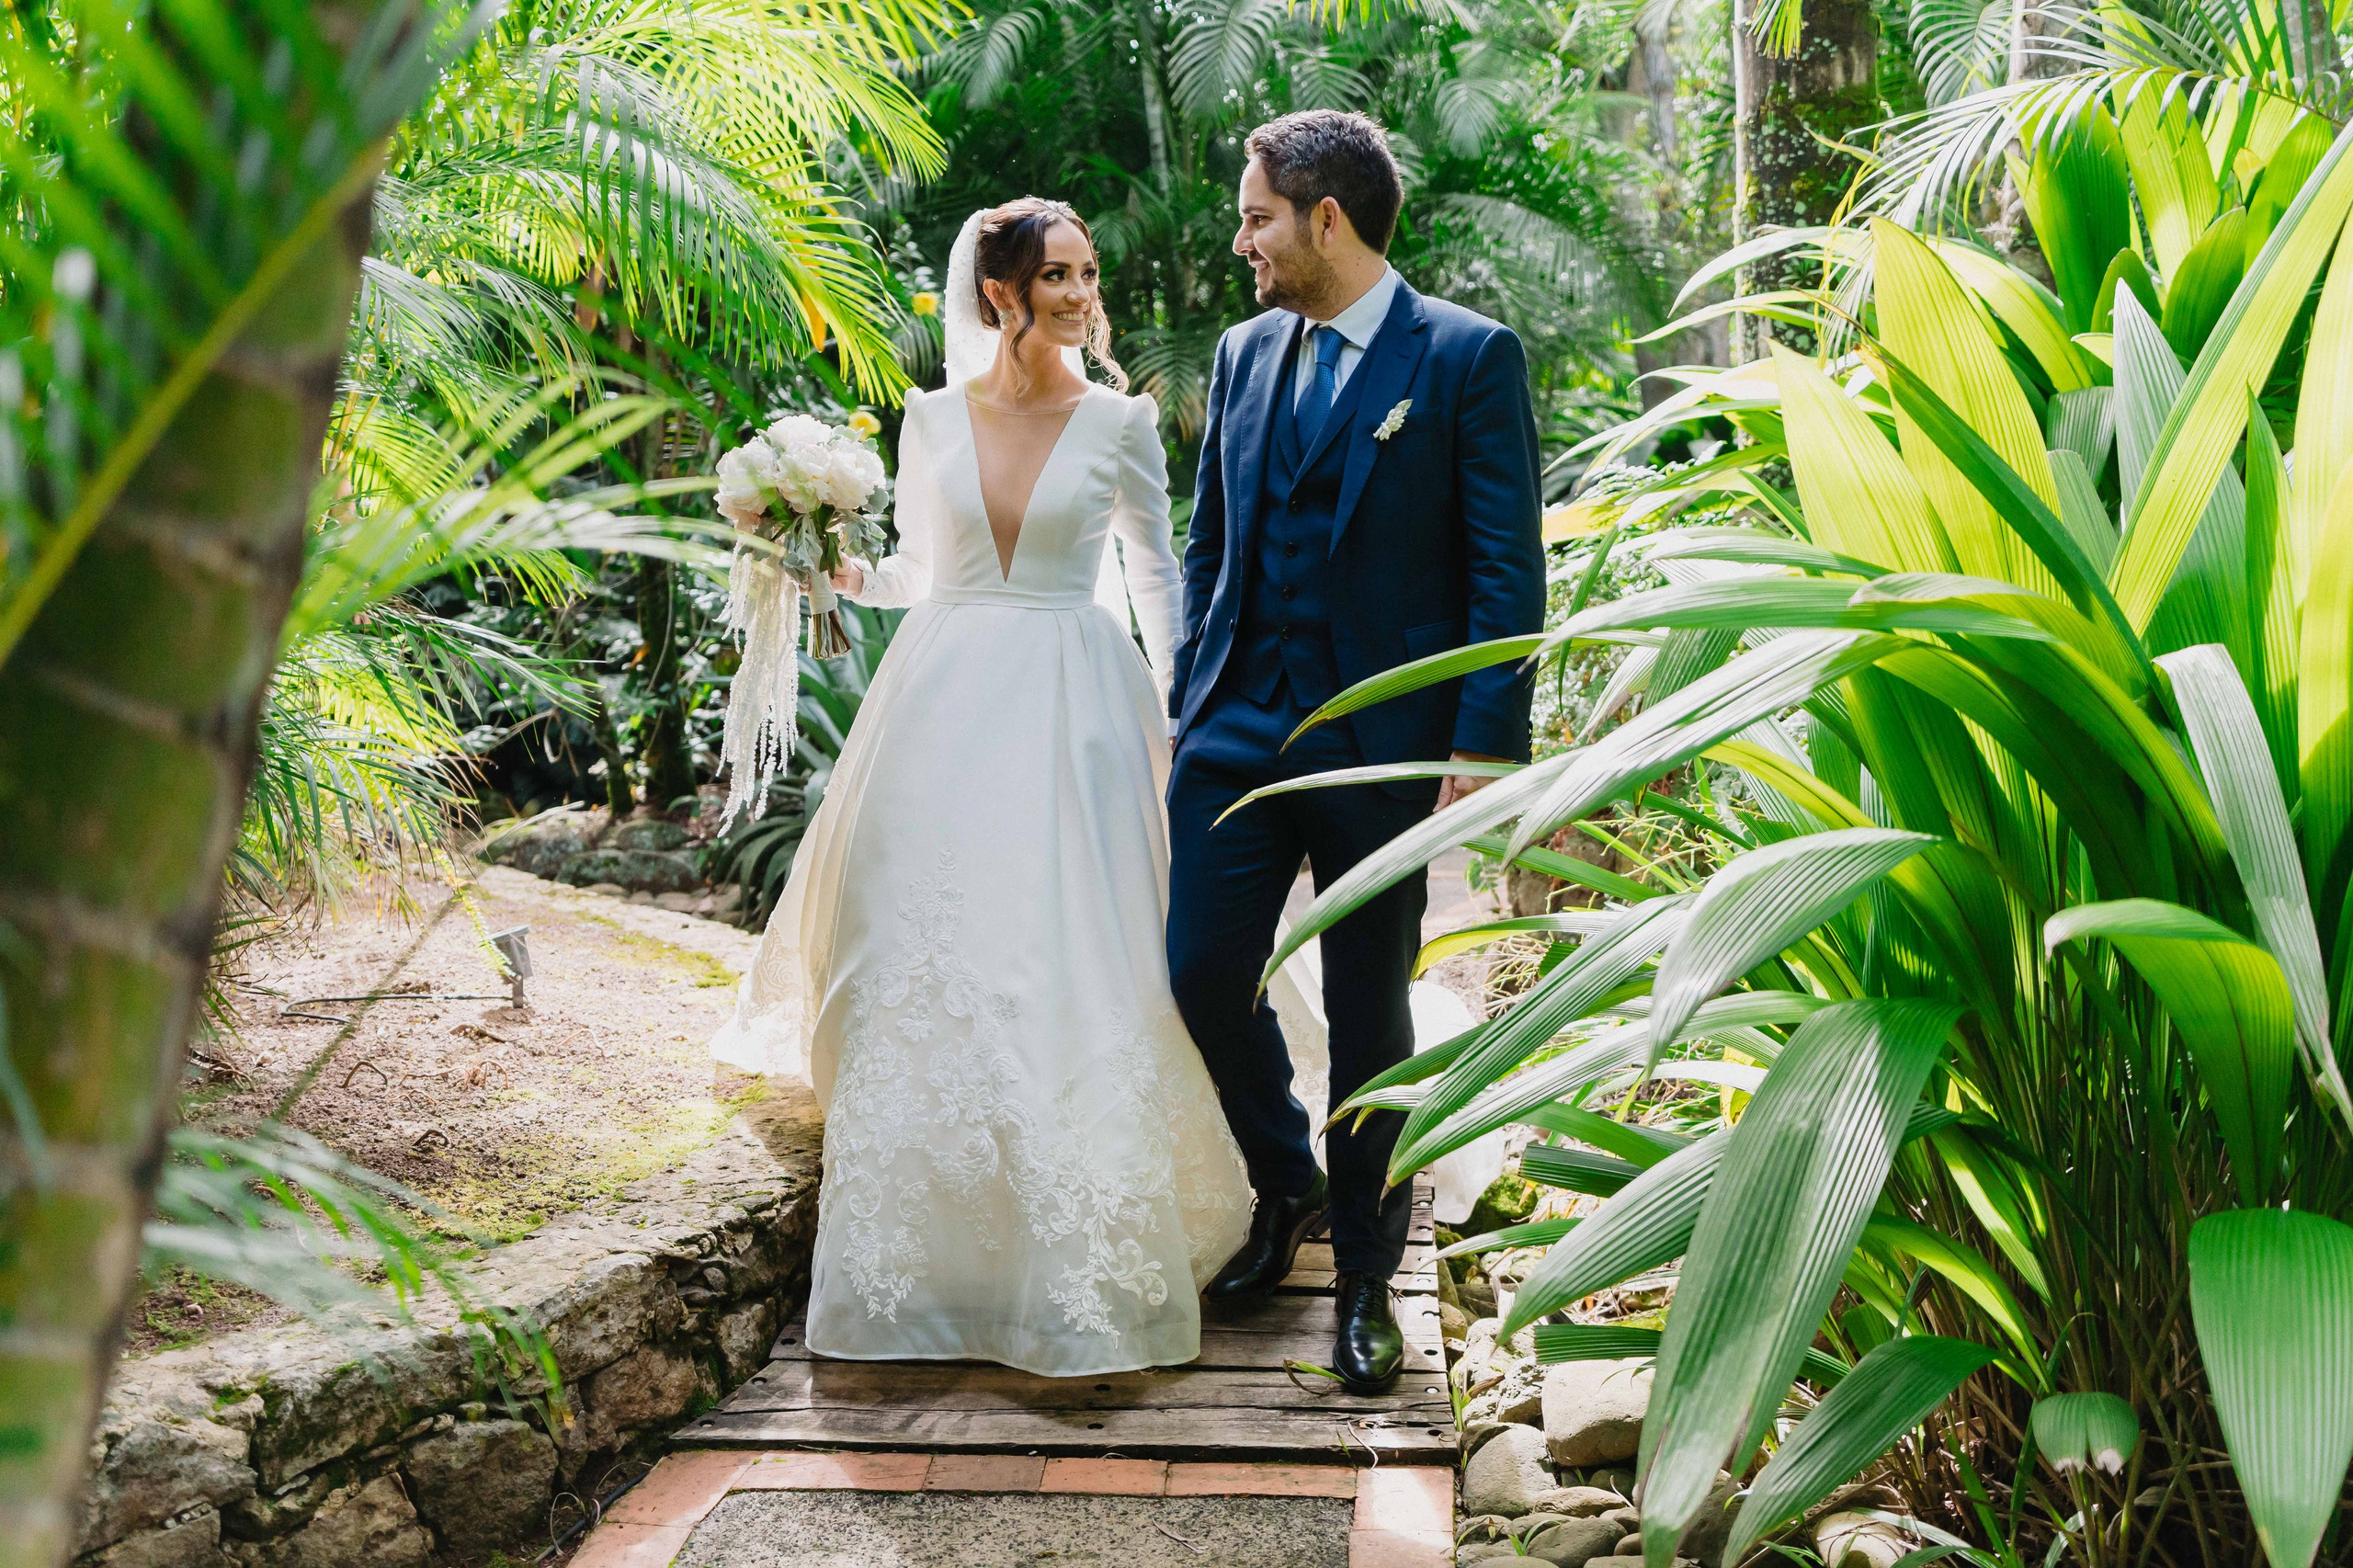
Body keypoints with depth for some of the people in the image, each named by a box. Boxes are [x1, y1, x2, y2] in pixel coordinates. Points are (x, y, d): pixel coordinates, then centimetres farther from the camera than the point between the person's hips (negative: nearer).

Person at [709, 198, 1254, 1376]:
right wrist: (845, 573, -3)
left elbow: (1157, 574, 10)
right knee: (921, 968, 0)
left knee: (1071, 962, -8)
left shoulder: (1119, 422, 2)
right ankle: (929, 1237, 13)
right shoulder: (932, 418, 7)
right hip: (944, 702, 2)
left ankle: (1079, 1256, 0)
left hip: (1072, 707, -2)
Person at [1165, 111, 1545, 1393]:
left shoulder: (1469, 358, -6)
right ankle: (1286, 1184, 31)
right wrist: (1188, 698, 11)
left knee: (1369, 1016, 5)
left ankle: (1365, 1276, 22)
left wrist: (1482, 747, -13)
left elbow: (1508, 571, -8)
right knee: (1202, 975, 3)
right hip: (1238, 726, 5)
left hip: (1380, 739, -5)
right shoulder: (1245, 353, 11)